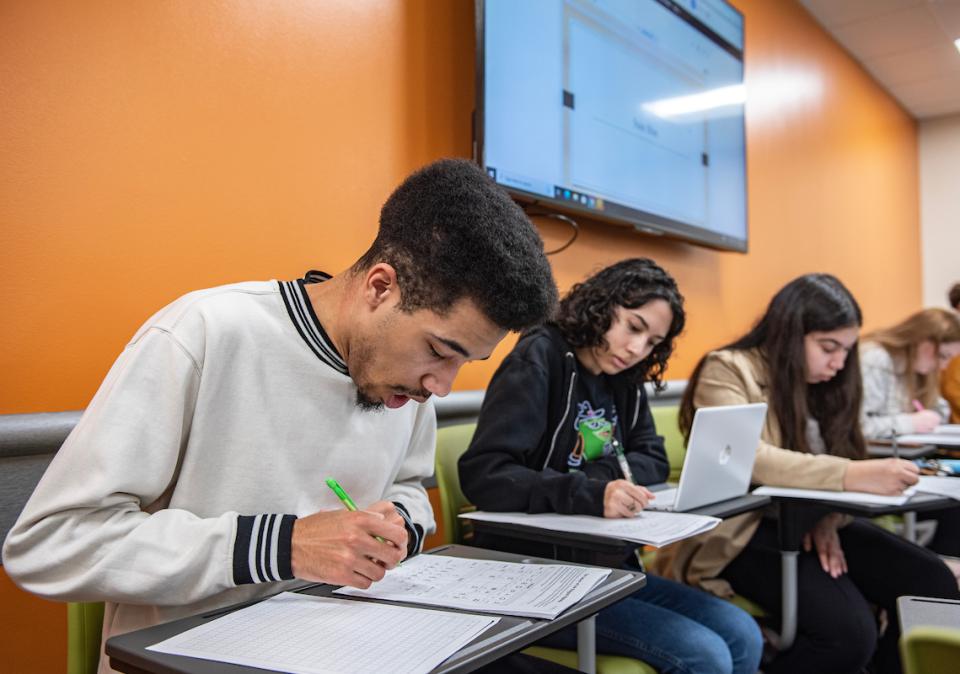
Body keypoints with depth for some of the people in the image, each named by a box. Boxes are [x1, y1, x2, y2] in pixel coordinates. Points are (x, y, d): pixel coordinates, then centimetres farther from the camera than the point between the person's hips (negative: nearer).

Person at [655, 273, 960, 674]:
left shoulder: (820, 383, 12)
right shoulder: (727, 371, -11)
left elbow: (823, 462, 9)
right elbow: (746, 459, -26)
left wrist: (826, 520, -13)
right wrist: (852, 475, -36)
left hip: (806, 521, 7)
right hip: (742, 531, -7)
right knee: (850, 633, -26)